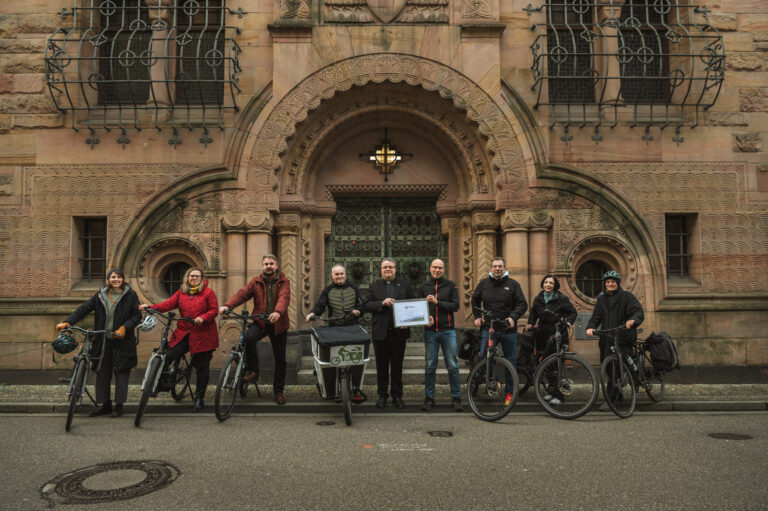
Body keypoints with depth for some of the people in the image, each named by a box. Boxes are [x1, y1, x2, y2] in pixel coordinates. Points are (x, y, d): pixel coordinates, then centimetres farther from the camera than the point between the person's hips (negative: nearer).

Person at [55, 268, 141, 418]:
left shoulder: (131, 295, 0)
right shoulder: (100, 295, 7)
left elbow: (137, 316, -2)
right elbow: (83, 309, 2)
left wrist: (124, 327, -16)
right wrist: (67, 322, -11)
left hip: (122, 341, -3)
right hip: (103, 341, 3)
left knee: (121, 373, 2)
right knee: (102, 373, 8)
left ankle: (119, 406, 13)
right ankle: (106, 405, 21)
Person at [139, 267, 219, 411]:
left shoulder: (208, 292, -2)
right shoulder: (181, 292, 10)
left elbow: (214, 310, -5)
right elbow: (169, 303, -2)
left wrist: (203, 318, -23)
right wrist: (150, 307, -15)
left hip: (203, 335, -3)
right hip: (184, 333, 3)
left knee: (202, 367, 3)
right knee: (169, 356, -15)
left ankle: (199, 398, 16)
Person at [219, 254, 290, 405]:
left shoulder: (283, 282, -1)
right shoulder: (256, 282, 6)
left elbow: (284, 298, -20)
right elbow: (242, 294, -8)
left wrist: (278, 312, -42)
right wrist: (227, 305, -27)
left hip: (278, 324, 0)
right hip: (259, 322, 0)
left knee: (280, 358, 6)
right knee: (248, 338, -31)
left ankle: (279, 391, 22)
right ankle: (253, 371, -11)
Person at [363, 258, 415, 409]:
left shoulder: (404, 286, 8)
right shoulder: (374, 287, 8)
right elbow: (366, 306, -2)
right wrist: (382, 303, -16)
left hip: (399, 332, 0)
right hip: (380, 333, 0)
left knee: (397, 366, 7)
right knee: (382, 366, 8)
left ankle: (397, 396, 17)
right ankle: (382, 395, 18)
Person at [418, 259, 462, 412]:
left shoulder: (451, 286, 5)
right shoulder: (423, 287, 10)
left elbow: (455, 306, -4)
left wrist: (437, 302, -15)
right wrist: (426, 317, -9)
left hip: (448, 330, -1)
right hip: (430, 331, 1)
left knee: (453, 366, 0)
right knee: (430, 366, 5)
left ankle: (456, 398, 9)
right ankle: (429, 398, 14)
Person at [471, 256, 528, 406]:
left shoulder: (513, 284, 2)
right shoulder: (484, 283, 8)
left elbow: (522, 304, 0)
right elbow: (475, 301, 23)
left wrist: (513, 317, -16)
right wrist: (477, 316, 11)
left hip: (508, 330, -1)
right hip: (488, 328, 1)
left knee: (510, 362, 5)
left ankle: (509, 392, 18)